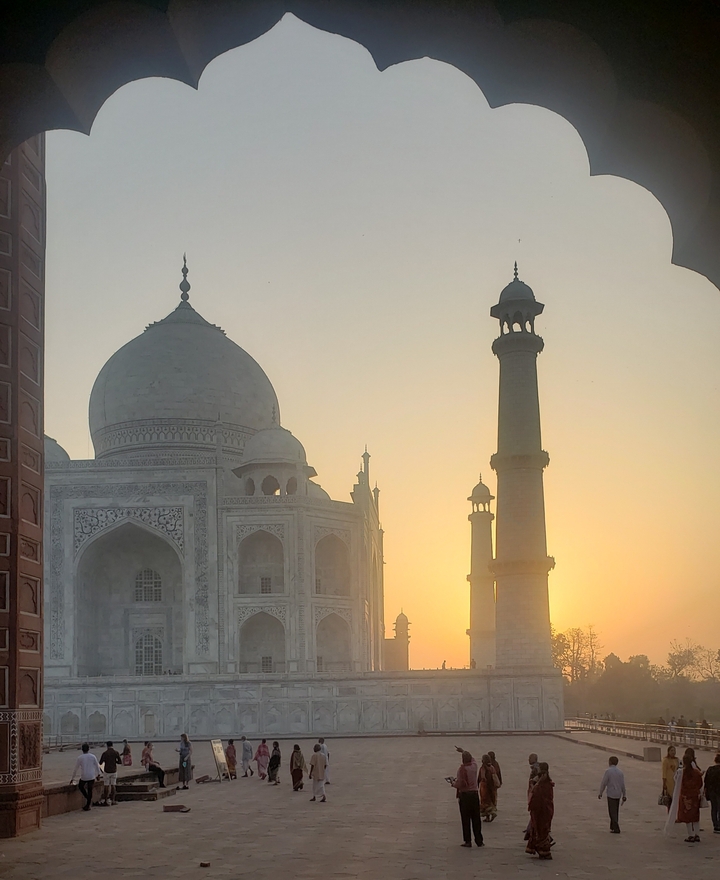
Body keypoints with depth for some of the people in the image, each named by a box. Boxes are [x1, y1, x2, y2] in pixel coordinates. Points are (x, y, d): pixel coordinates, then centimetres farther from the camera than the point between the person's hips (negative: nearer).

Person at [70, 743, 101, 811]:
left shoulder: (80, 758, -6)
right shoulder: (93, 757, -3)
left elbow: (75, 769, 0)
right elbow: (97, 766, 5)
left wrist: (72, 778, 11)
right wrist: (98, 774, 23)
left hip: (83, 777, -1)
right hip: (92, 777, 1)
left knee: (80, 786, 25)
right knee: (90, 790, 10)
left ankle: (87, 798, 11)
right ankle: (87, 805, 12)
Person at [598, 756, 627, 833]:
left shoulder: (608, 771, -12)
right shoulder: (620, 772, 4)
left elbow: (603, 783, -11)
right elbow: (623, 785, 4)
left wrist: (600, 793, 0)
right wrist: (624, 795, 10)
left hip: (611, 794, -6)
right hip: (618, 794, 6)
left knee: (612, 812, -2)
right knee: (616, 811, 16)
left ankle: (616, 829, -6)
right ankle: (613, 827, 24)